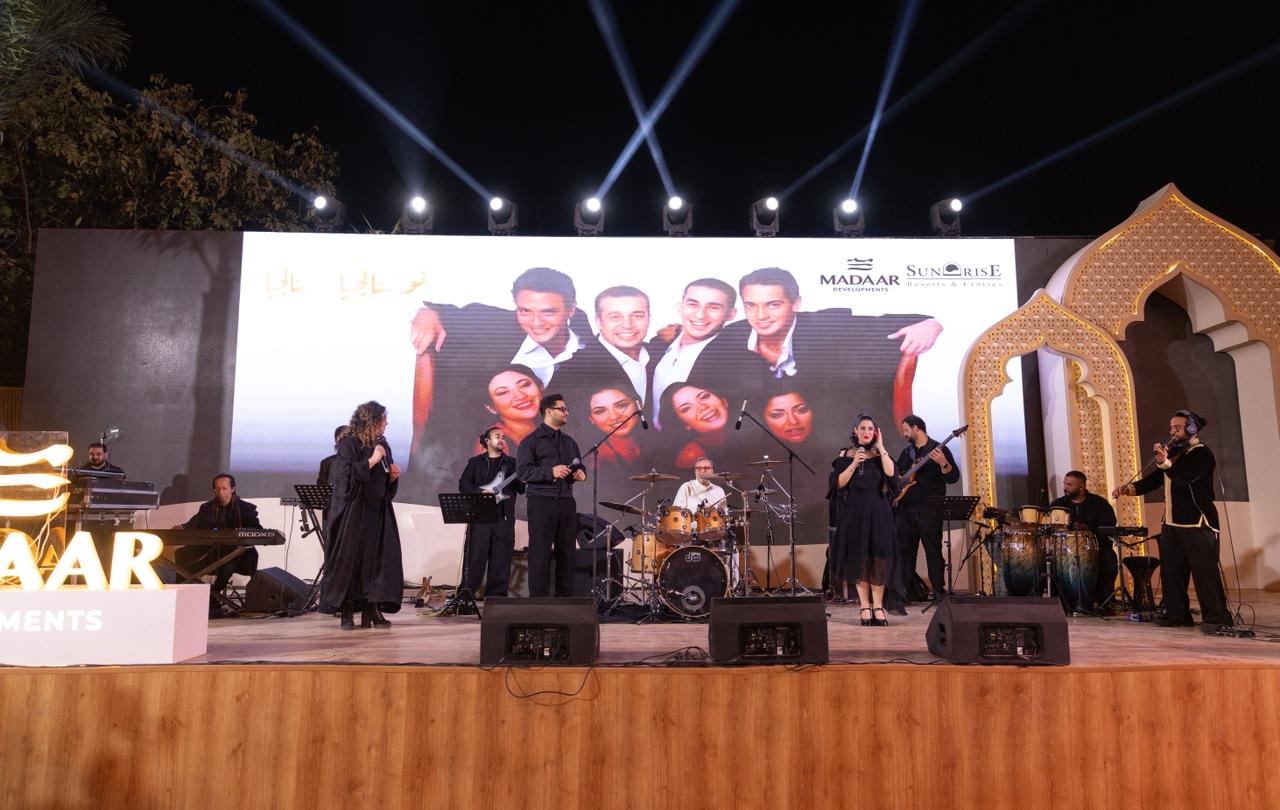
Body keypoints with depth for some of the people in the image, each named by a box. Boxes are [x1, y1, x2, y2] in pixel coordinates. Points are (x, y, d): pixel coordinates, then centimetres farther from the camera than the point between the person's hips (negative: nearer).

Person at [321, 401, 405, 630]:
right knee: (350, 559, -2)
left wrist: (393, 476, 0)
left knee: (377, 558, 1)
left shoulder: (383, 445, 13)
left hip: (378, 512, 6)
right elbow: (347, 474, -18)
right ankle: (346, 611, 5)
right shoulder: (349, 444, -6)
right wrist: (372, 461, -18)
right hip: (354, 512, -6)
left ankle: (373, 609, 5)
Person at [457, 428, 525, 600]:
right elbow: (463, 484, 5)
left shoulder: (512, 463, 17)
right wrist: (479, 492, -11)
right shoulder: (475, 462, 12)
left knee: (501, 559, 1)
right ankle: (467, 592, 7)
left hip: (504, 517, 2)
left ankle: (495, 595, 7)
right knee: (476, 556, -4)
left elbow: (522, 489, 12)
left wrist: (524, 481, -10)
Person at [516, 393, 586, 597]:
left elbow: (579, 466, 27)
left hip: (566, 502, 6)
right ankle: (539, 598, 2)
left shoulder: (569, 442, 18)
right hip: (541, 502, -6)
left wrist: (581, 473, 3)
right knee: (540, 554, -3)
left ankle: (563, 596, 15)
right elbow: (522, 471, -10)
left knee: (566, 552, 7)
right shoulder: (532, 440, -1)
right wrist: (550, 472, -21)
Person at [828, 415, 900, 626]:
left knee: (879, 558, -3)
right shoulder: (846, 455, 5)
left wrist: (881, 447, -8)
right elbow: (839, 484, -3)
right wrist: (854, 464, -12)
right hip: (854, 511, 0)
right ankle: (865, 607, 7)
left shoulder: (879, 455, 7)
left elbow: (890, 473, -13)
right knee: (859, 558, 0)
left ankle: (878, 606, 4)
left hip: (878, 511, 0)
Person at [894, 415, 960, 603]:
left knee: (933, 550, -4)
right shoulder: (906, 452, 16)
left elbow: (953, 477, -11)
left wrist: (943, 463, -29)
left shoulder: (939, 449, -3)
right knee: (905, 550, 7)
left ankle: (939, 591, 2)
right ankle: (905, 591, 13)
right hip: (905, 508, 6)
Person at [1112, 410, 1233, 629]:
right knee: (1171, 571, 9)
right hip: (1171, 523, 9)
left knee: (1205, 571, -6)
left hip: (1197, 523, -9)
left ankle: (1217, 618, 0)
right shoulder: (1174, 453, 20)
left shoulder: (1202, 453, -6)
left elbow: (1185, 477, -23)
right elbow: (1153, 480, 17)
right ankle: (1177, 614, 16)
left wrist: (1165, 462, -36)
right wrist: (1128, 489, 3)